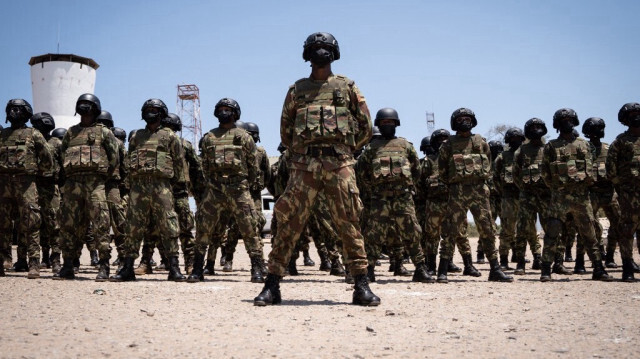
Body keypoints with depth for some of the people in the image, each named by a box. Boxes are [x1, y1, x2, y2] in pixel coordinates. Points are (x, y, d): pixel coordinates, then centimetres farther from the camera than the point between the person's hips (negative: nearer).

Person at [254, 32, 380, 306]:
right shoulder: (296, 90, 16)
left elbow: (366, 127, 14)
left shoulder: (347, 88, 13)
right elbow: (285, 131, 20)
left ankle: (361, 286, 3)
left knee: (349, 223, -2)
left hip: (339, 163, -1)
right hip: (304, 164, 1)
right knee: (289, 224, -3)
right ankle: (272, 285, 2)